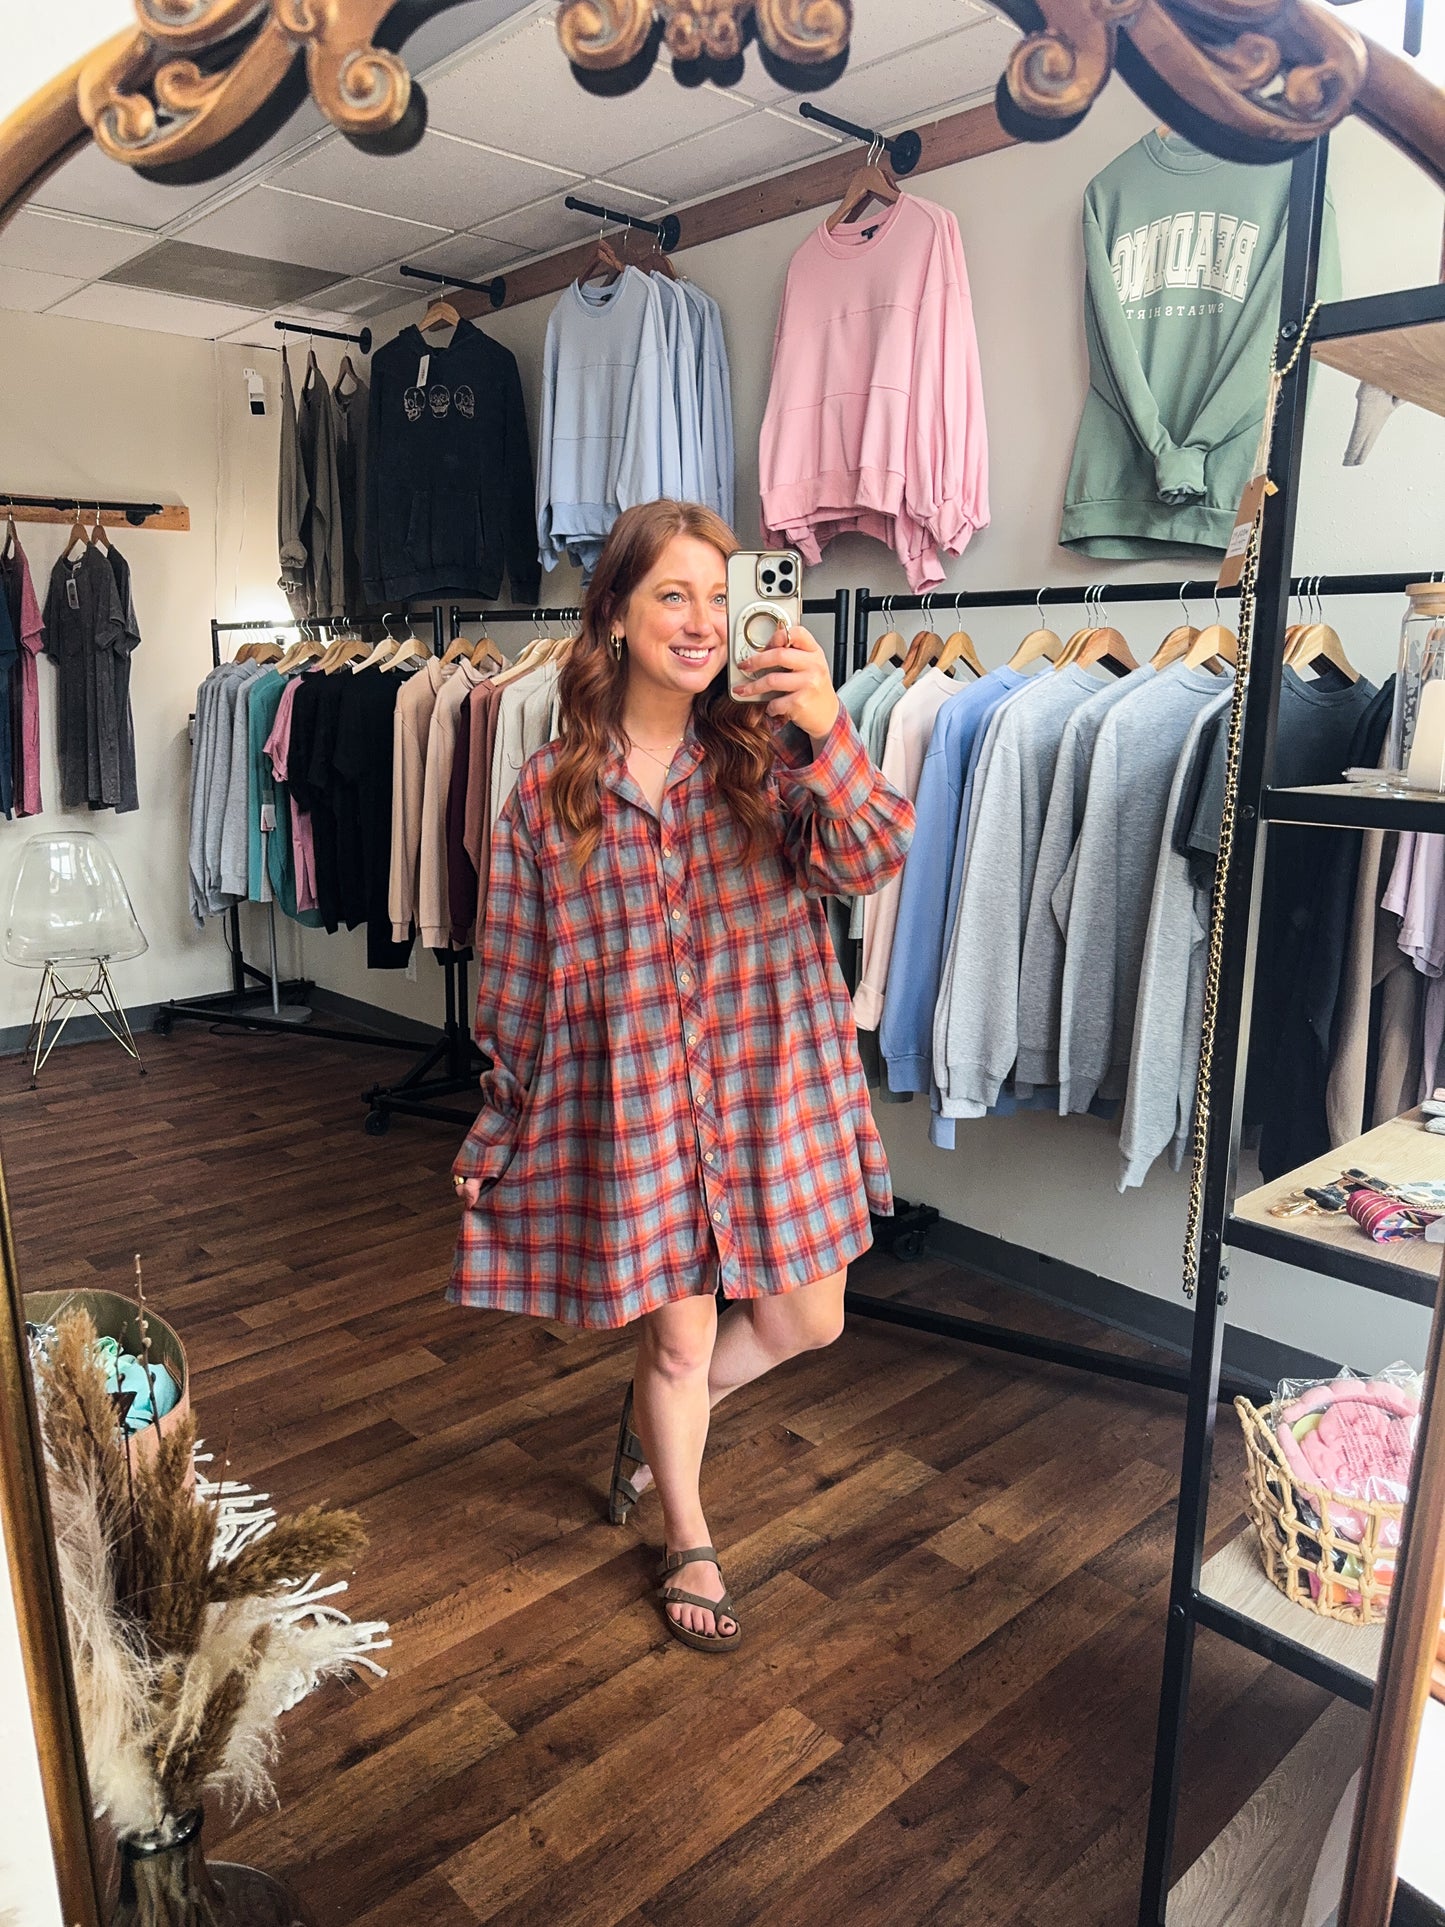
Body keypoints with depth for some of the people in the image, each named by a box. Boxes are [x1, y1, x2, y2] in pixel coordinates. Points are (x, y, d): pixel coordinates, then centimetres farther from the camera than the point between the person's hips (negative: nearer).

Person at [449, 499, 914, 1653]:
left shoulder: (769, 753, -3)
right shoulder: (550, 792, -5)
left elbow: (867, 862, -20)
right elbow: (517, 977, 2)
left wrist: (830, 733, -39)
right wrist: (497, 1136, 8)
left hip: (770, 1084, 2)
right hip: (629, 1095, -1)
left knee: (805, 1321, 13)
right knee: (678, 1332, 11)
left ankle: (658, 1419, 45)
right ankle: (689, 1544, 41)